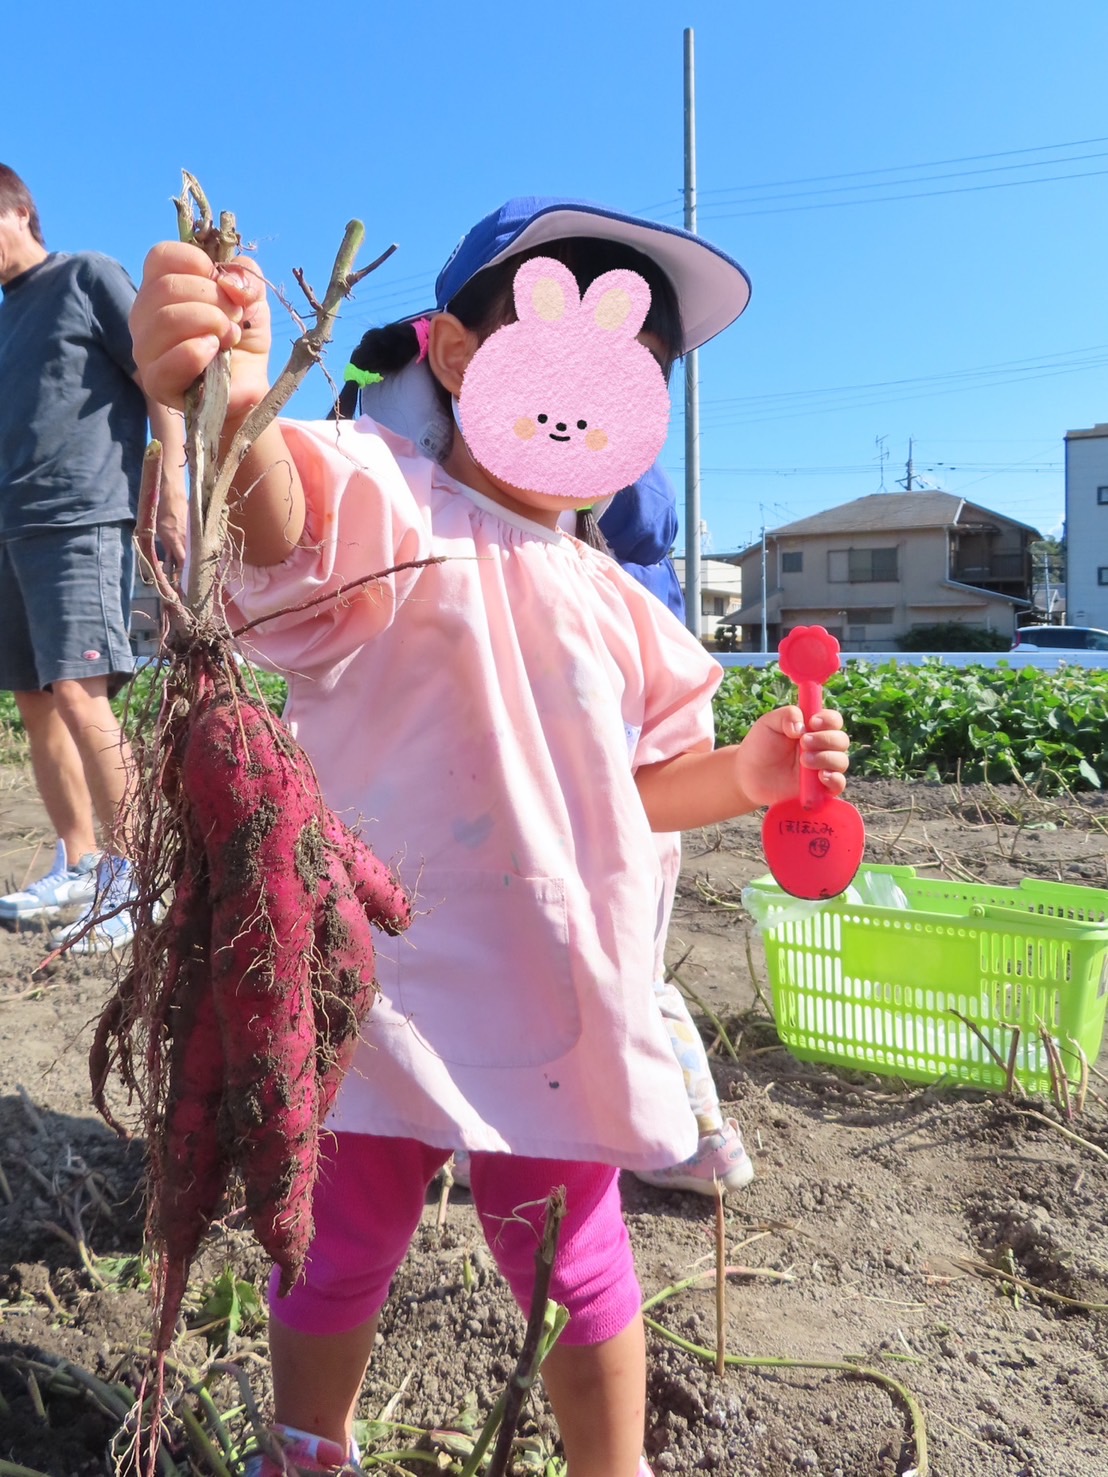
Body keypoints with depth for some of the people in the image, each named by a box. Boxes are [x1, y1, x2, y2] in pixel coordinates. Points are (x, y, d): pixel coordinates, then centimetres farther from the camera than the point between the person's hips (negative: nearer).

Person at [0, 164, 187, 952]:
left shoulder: (89, 277, 3)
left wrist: (171, 492, -14)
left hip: (82, 520, -8)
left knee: (78, 694, -18)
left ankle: (133, 879, -11)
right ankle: (78, 867, 16)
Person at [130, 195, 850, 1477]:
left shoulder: (609, 600, 9)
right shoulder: (390, 507, -10)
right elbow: (287, 517, -35)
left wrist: (743, 774, -2)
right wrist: (231, 413, -56)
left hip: (555, 1009, 4)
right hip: (378, 988, -3)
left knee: (572, 1262, 18)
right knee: (344, 1249, 19)